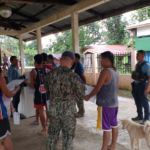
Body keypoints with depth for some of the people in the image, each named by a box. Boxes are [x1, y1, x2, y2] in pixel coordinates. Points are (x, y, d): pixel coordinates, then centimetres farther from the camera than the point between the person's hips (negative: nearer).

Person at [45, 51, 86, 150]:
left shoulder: (50, 74, -7)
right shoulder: (74, 77, -18)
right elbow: (82, 96, -10)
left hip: (53, 110, 3)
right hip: (69, 111, -3)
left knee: (52, 135, 20)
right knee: (68, 137, 15)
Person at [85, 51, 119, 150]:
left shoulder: (105, 71, -19)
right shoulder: (116, 72, 7)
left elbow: (98, 88, -17)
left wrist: (88, 96, -4)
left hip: (106, 104, -9)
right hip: (114, 103, 9)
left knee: (106, 128, 0)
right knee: (114, 125, 16)